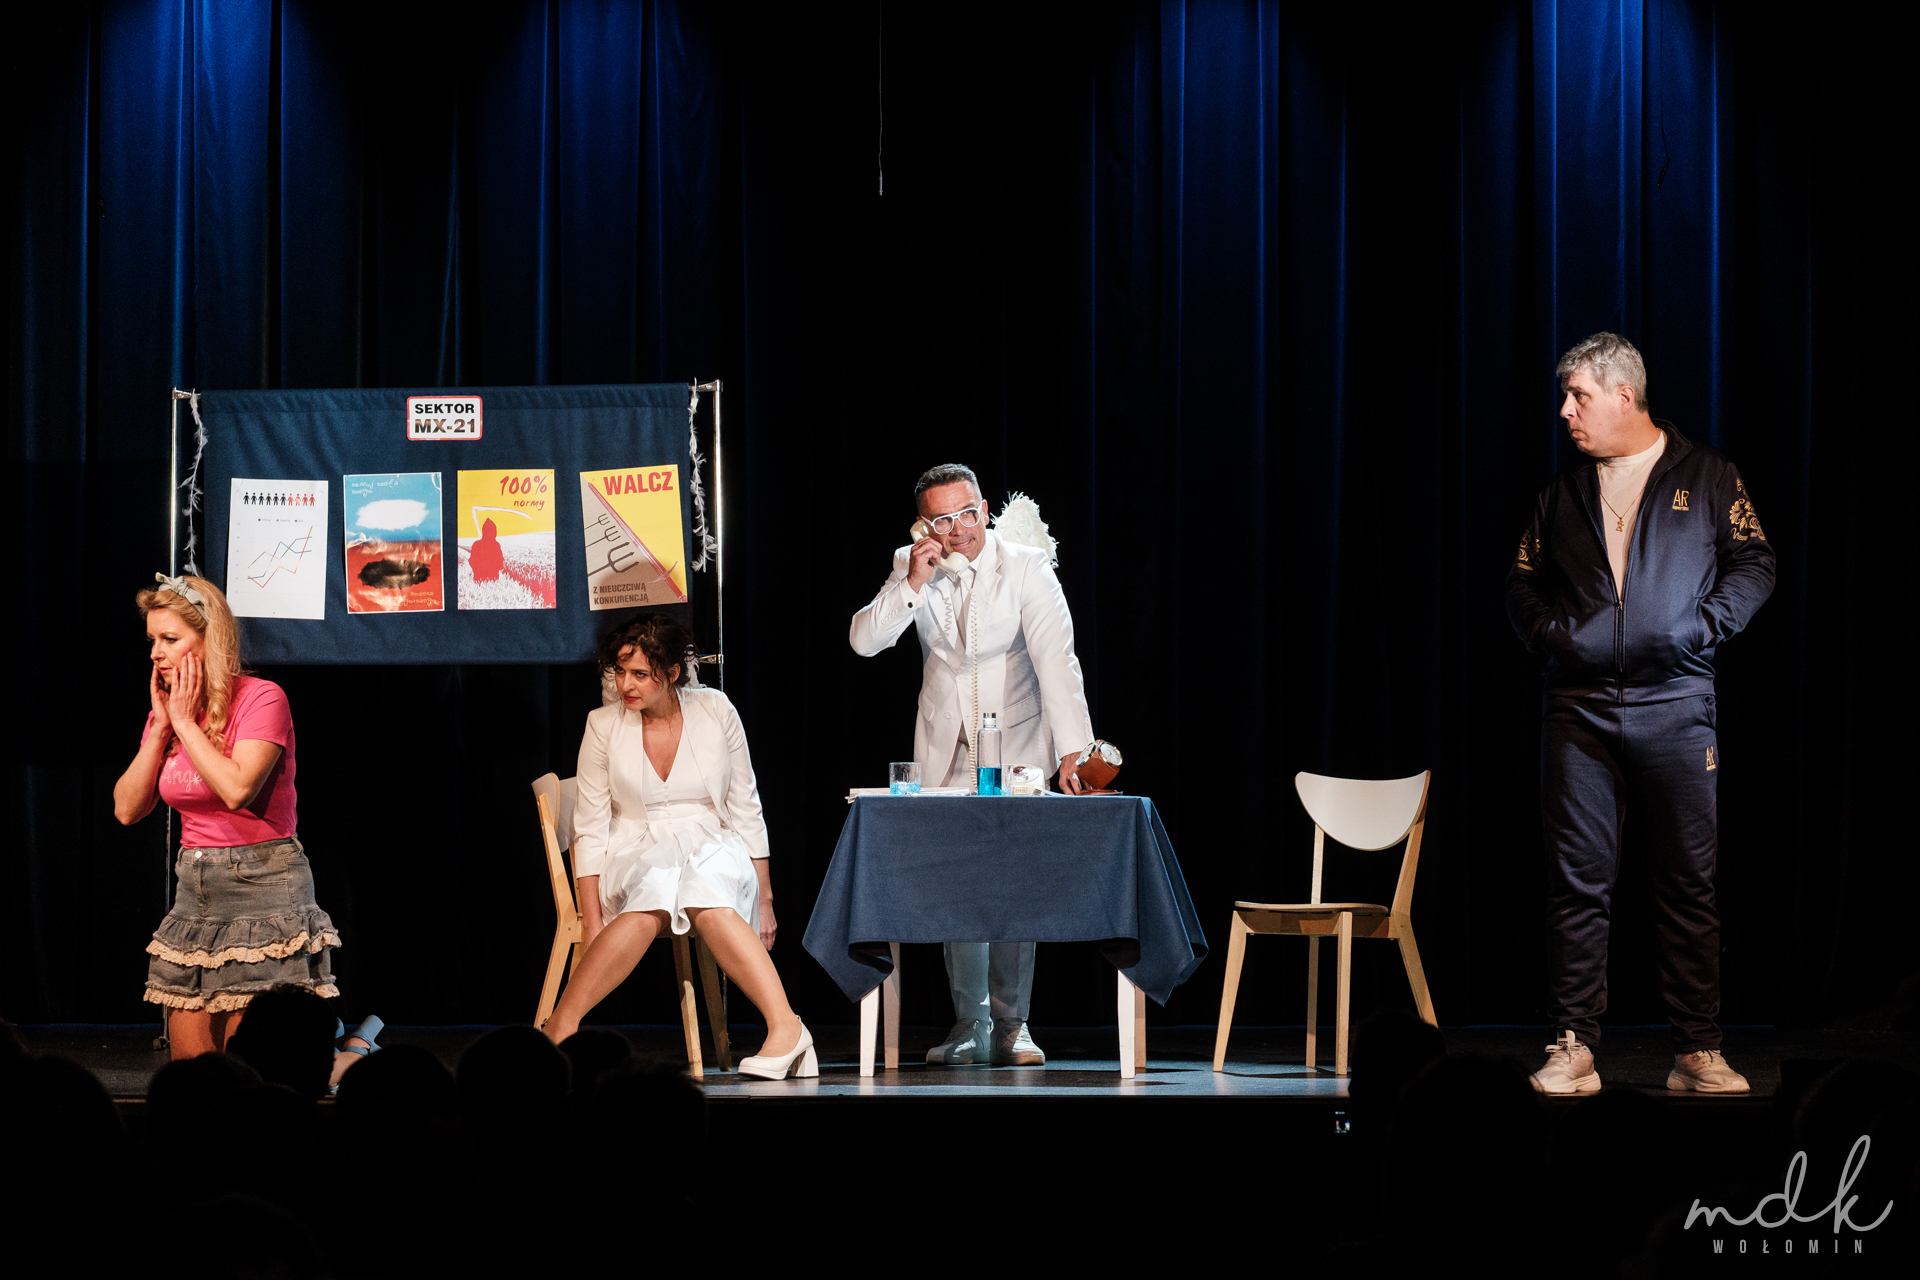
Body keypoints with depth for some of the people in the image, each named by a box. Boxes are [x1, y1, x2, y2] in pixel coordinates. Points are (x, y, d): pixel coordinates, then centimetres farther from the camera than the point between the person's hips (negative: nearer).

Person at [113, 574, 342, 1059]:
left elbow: (237, 789, -25)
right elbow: (127, 809, 4)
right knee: (190, 1074, 2)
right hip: (195, 891, 7)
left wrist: (186, 721, -14)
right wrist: (161, 726, -3)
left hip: (263, 888, -7)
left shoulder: (260, 698, -10)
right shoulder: (166, 709, 9)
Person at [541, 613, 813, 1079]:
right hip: (635, 860, 0)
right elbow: (590, 831, 1)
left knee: (704, 893, -38)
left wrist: (764, 899, 2)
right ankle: (559, 1028, -38)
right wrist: (592, 922, -9)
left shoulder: (714, 710, 2)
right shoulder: (604, 726, 1)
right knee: (655, 892, -38)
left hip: (714, 852, 0)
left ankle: (784, 1027, -47)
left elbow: (745, 810, 7)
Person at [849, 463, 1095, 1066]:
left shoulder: (1027, 568, -13)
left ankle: (1011, 1026, 2)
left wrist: (1072, 750, -30)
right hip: (946, 747, 3)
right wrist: (913, 584, -22)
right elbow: (863, 641, -9)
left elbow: (1056, 660, -20)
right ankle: (970, 1027, 8)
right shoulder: (910, 567, -2)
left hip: (1016, 743, -3)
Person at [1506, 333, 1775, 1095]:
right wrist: (1549, 629, 0)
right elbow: (1522, 583, 19)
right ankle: (1573, 1049, 2)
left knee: (1689, 882, 0)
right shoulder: (1565, 491, 15)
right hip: (1579, 709, 2)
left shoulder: (1704, 478, 6)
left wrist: (1702, 626, -9)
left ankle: (1698, 1053, 5)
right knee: (1578, 881, -1)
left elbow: (1754, 567, 4)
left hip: (1675, 708, -2)